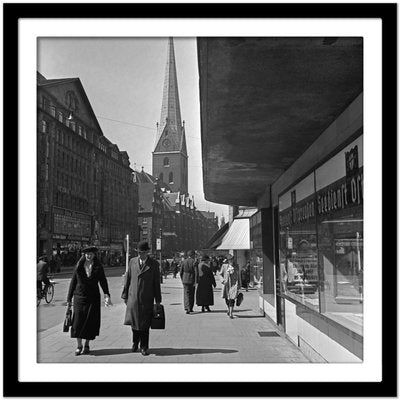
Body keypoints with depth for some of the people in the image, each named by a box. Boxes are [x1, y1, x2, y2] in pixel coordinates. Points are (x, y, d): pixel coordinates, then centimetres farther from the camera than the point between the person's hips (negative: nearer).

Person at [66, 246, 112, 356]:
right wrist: (69, 299, 4)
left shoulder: (98, 267, 2)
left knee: (90, 322, 3)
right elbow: (73, 282, 5)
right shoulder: (79, 267, 2)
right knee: (78, 321, -2)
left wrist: (107, 295, -15)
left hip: (93, 298, 0)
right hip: (79, 297, 0)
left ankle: (87, 345, 18)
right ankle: (79, 346, 11)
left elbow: (103, 281, 0)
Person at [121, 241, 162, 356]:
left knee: (145, 324, 2)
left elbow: (156, 283, 3)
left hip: (147, 299, -2)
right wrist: (125, 295, 8)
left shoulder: (154, 264, 0)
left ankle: (144, 347, 16)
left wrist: (158, 300, 2)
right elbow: (127, 279, 9)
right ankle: (135, 342, 31)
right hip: (133, 297, 2)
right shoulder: (132, 261, 5)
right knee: (133, 321, 7)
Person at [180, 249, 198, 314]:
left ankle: (187, 308, -15)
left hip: (185, 280, 1)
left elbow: (181, 272, 5)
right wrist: (195, 282, -11)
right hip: (192, 280, -1)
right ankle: (190, 308, 23)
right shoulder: (194, 262, -8)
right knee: (192, 295, 14)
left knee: (186, 294, 0)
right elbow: (196, 272, -14)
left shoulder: (183, 262, 1)